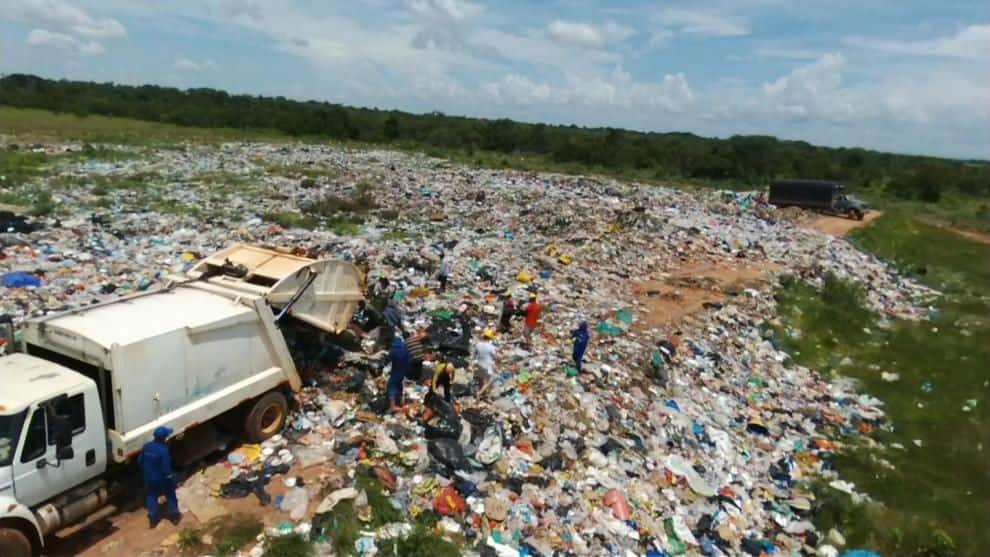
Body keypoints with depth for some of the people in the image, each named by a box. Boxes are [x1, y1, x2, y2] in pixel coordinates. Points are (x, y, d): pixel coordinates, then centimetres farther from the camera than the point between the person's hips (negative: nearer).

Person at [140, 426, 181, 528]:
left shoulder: (146, 446, -10)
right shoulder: (163, 449, -29)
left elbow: (140, 460, 3)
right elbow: (166, 468, -25)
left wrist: (144, 472, 19)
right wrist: (170, 477, -10)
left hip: (149, 477, 5)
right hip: (162, 478, -5)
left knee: (151, 497, 22)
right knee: (170, 496, 16)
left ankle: (153, 519, 31)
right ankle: (175, 516, 30)